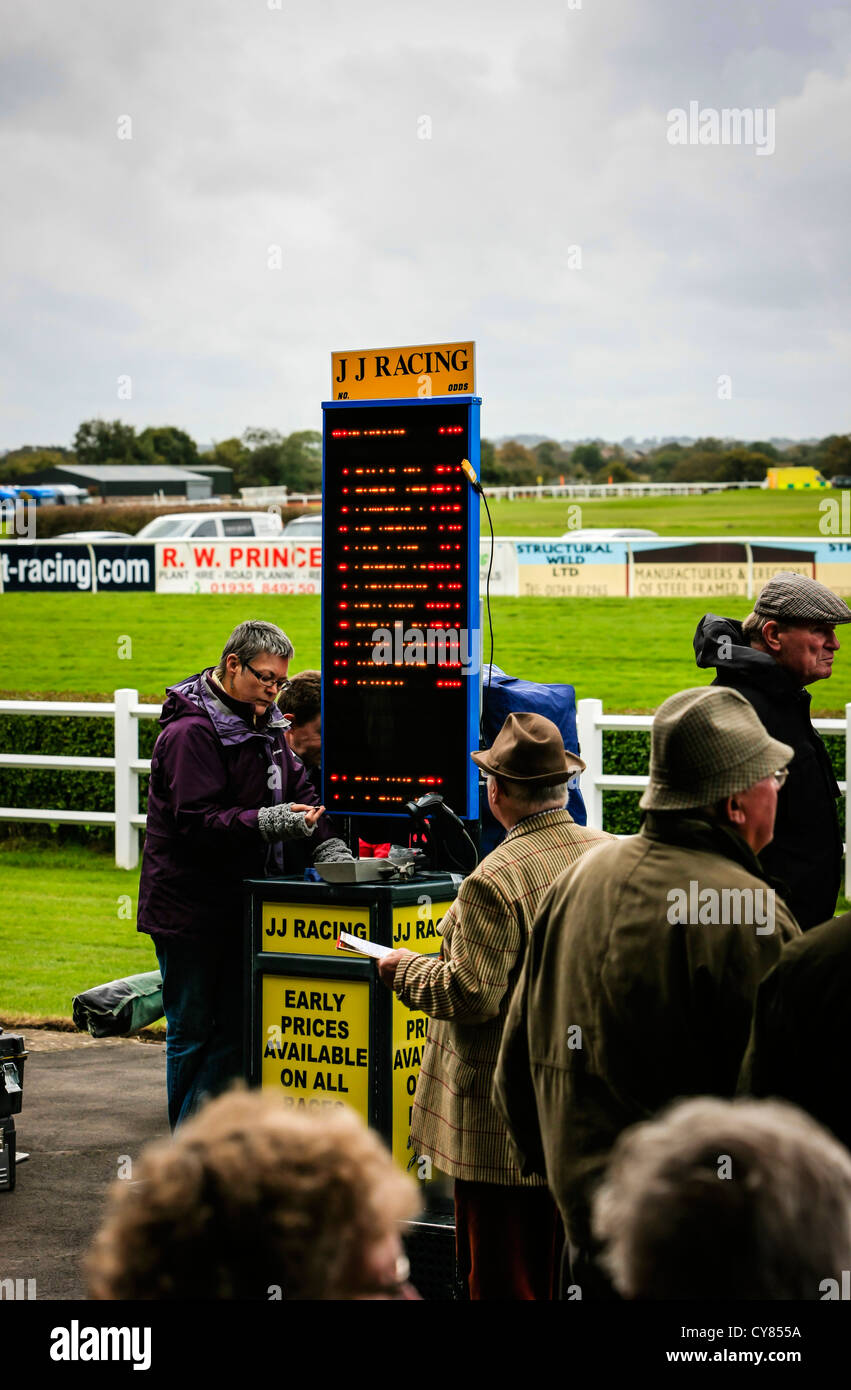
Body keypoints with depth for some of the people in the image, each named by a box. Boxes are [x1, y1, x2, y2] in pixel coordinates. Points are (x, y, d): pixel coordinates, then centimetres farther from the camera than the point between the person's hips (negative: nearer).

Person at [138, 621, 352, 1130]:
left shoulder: (264, 724, 12)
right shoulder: (191, 731, -16)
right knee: (192, 1031, 1)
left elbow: (298, 787, 11)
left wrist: (328, 843, -5)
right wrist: (268, 822, -33)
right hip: (189, 909, -8)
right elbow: (197, 820, -23)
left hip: (239, 905, 8)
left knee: (235, 1026, 10)